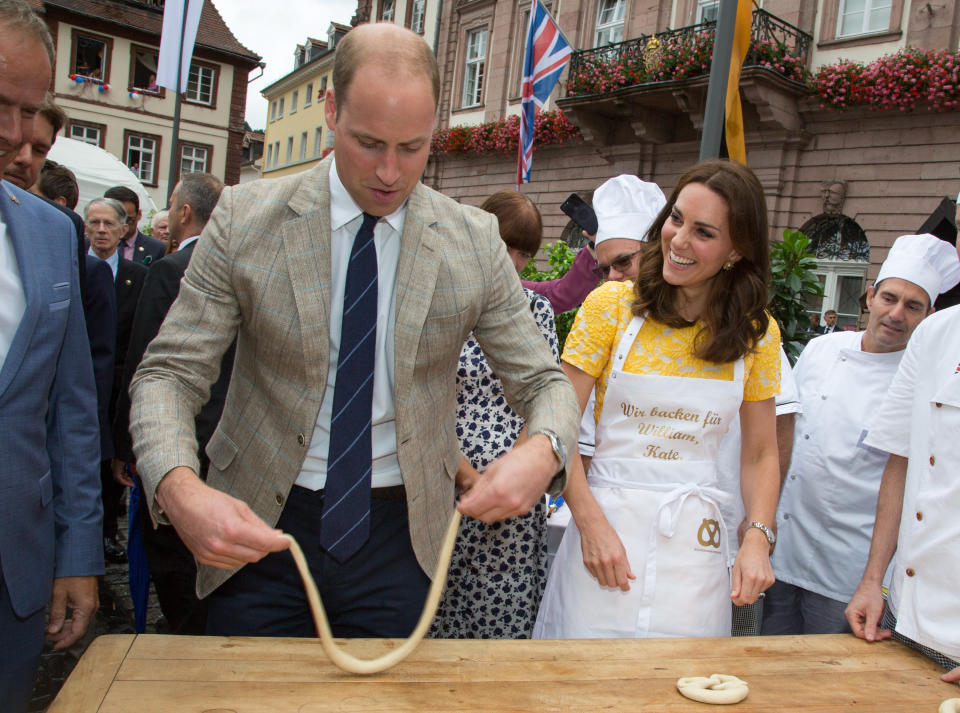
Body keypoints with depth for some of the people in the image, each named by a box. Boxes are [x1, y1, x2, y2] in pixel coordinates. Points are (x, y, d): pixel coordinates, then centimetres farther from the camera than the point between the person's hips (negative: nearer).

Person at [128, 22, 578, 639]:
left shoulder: (475, 241, -5)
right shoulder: (245, 218, -8)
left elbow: (544, 381, 0)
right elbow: (169, 374, -7)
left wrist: (543, 450, -24)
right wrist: (178, 487, -28)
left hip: (399, 533, 1)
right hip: (257, 526, 0)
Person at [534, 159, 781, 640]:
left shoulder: (756, 334, 3)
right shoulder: (613, 305, -4)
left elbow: (760, 455, 9)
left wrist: (758, 538, -6)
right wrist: (591, 523, -15)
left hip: (695, 539, 2)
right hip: (606, 516, -1)